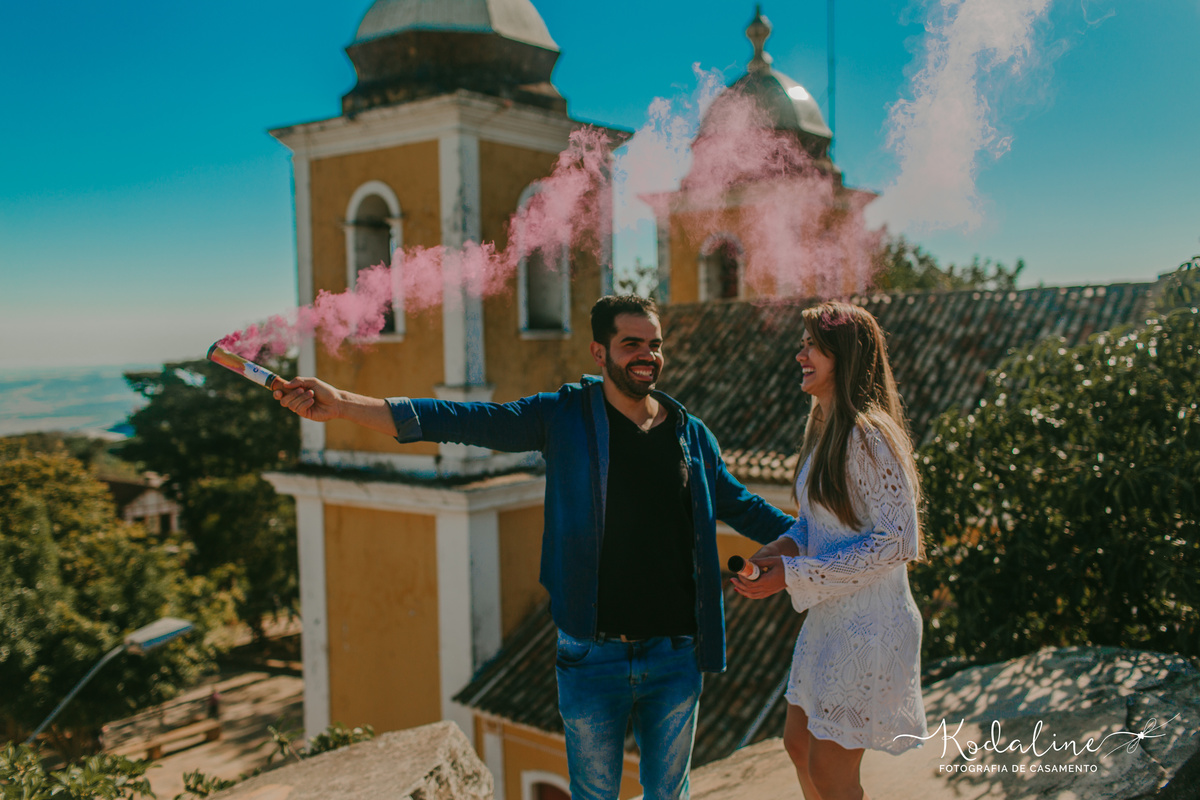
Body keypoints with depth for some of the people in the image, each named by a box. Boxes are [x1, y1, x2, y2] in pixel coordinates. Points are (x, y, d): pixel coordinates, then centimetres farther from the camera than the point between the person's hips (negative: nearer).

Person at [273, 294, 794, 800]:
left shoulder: (692, 435, 4)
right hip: (592, 657, -2)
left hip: (673, 659, 2)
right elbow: (464, 421, -12)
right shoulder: (565, 417, -5)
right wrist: (344, 404, -21)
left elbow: (742, 507, 16)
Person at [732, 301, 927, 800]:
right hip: (828, 619, 9)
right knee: (798, 745, 19)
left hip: (867, 624, -9)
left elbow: (897, 540, -22)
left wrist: (793, 574, -21)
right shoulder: (823, 427, 8)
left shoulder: (869, 435, -21)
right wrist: (788, 545, -3)